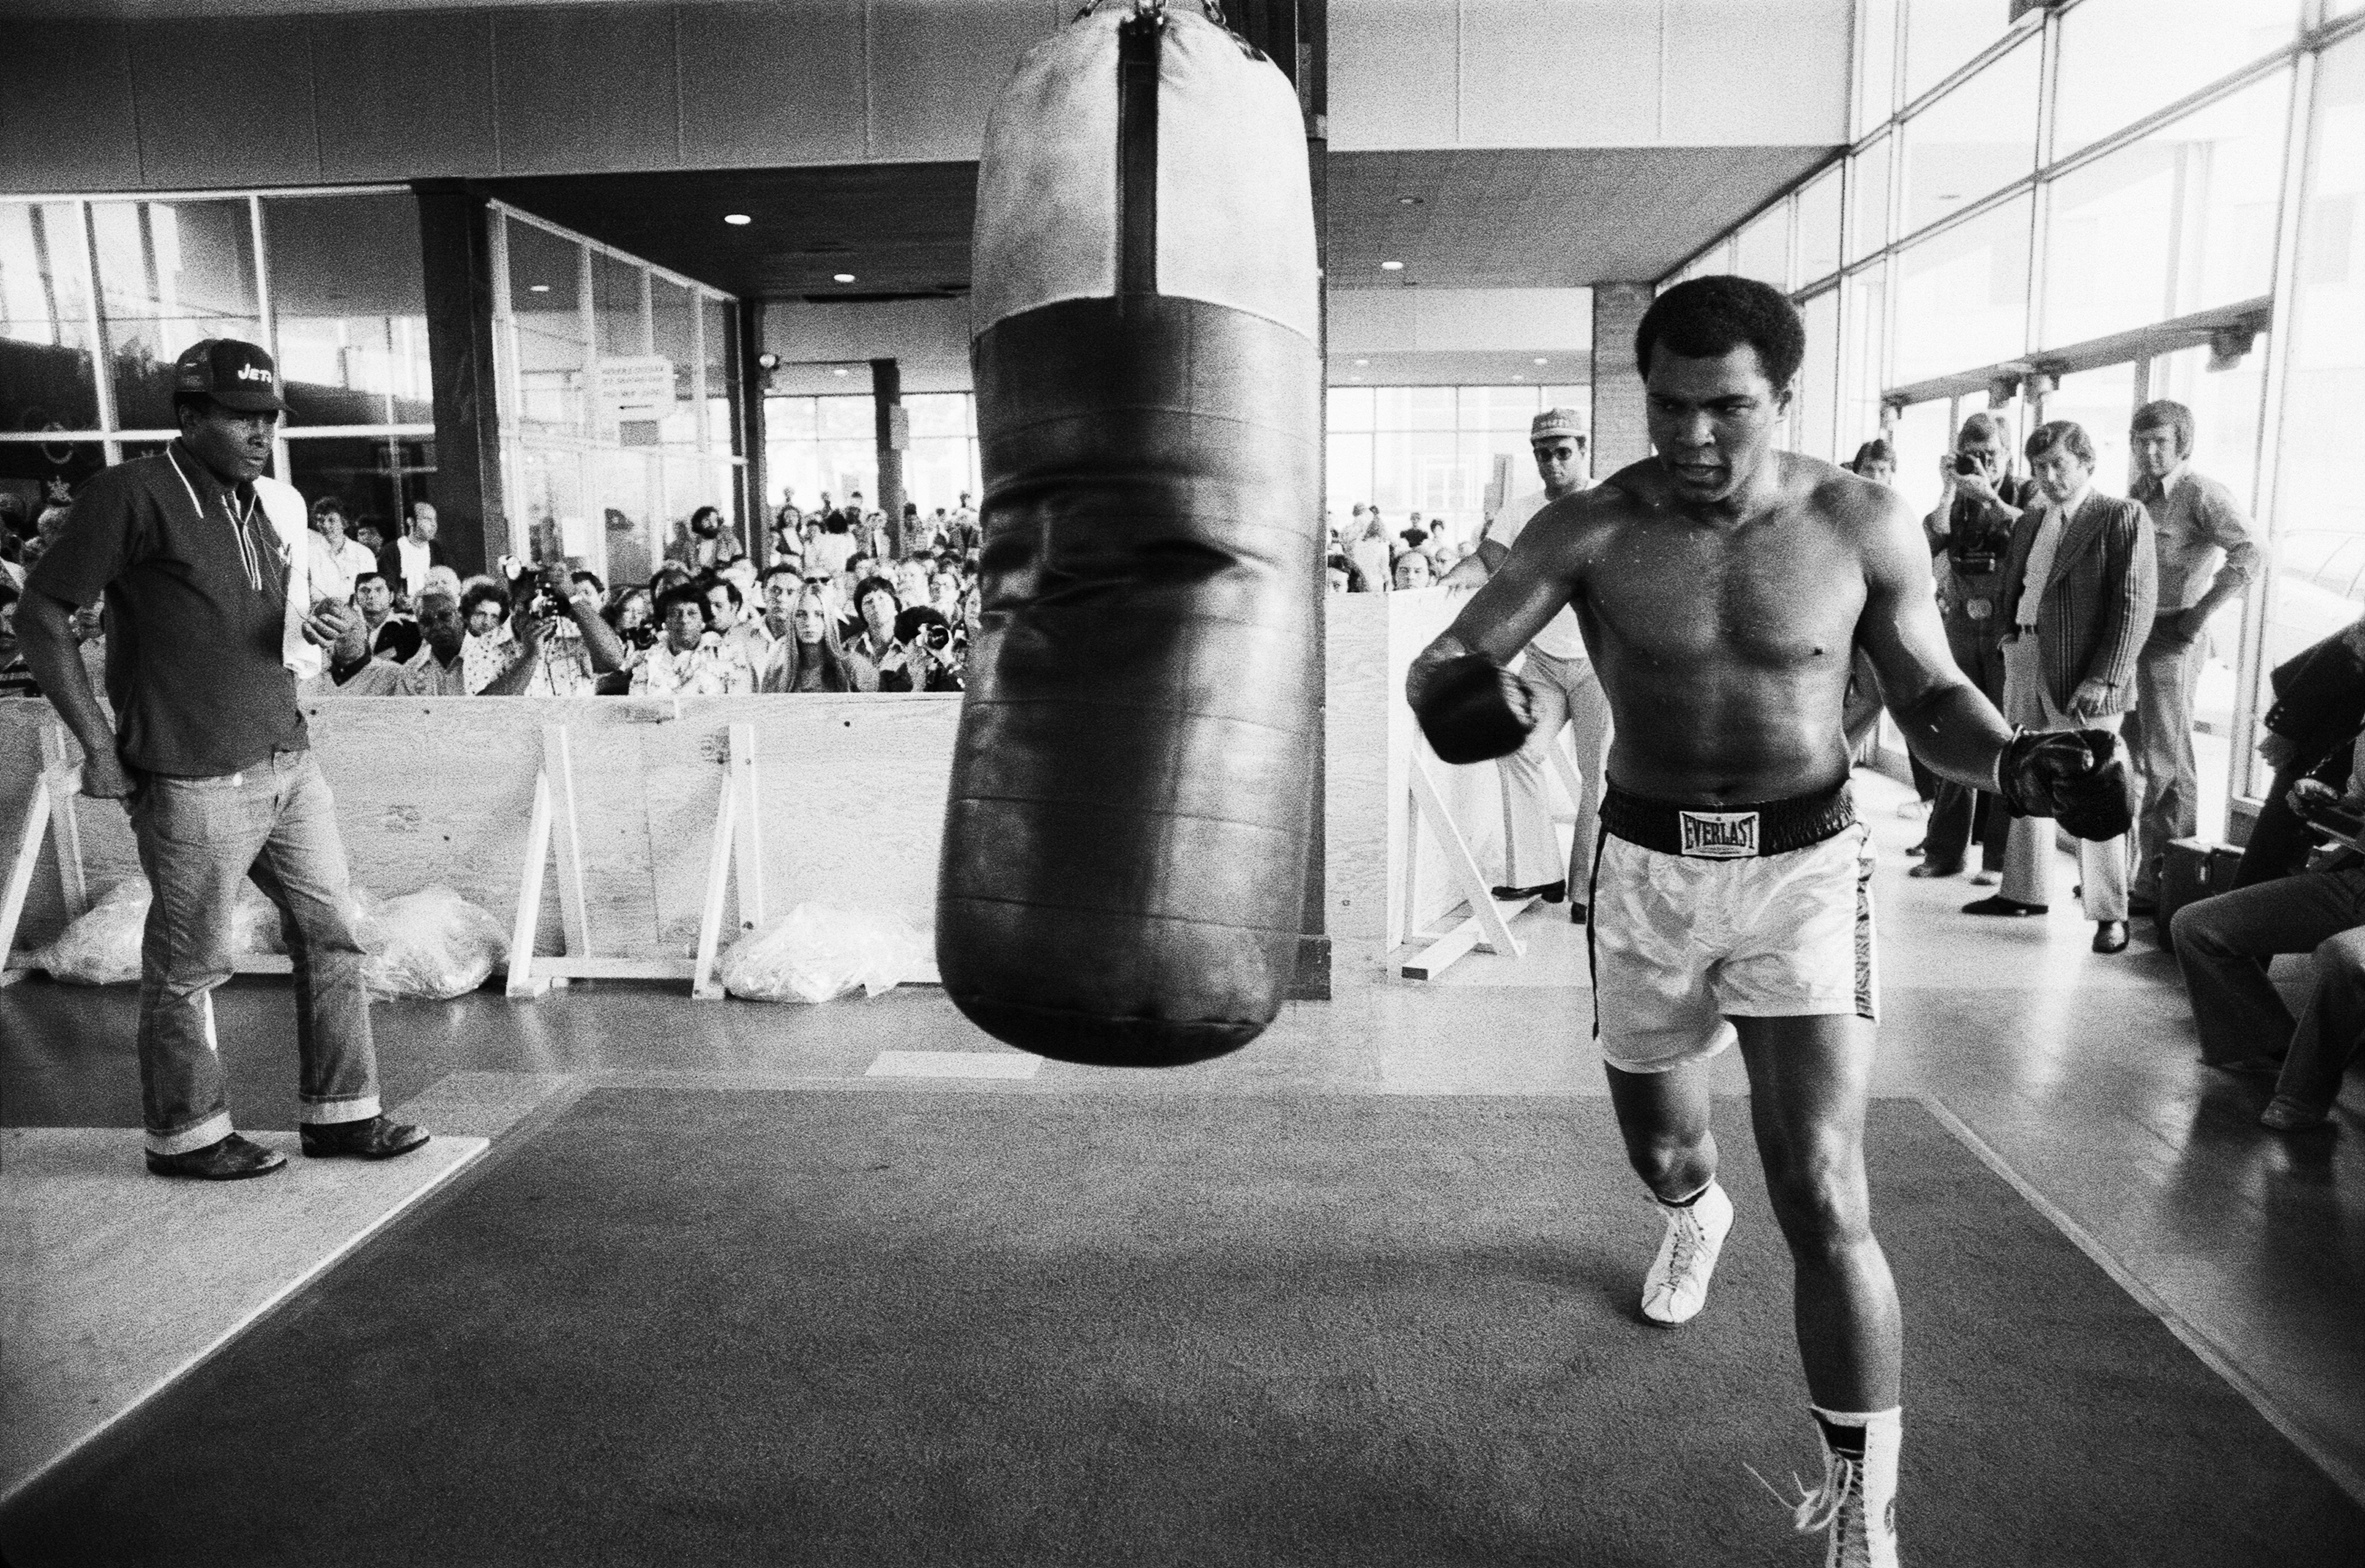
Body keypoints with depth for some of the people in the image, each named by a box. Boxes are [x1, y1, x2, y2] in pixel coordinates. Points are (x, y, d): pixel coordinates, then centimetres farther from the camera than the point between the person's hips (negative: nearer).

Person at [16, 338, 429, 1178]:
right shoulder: (132, 495, -8)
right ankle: (185, 1135, 21)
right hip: (194, 780, -7)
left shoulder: (259, 506, 14)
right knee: (188, 968, 5)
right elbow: (41, 616, -7)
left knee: (332, 936, 9)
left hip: (286, 762, 7)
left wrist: (320, 625, 2)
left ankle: (340, 1115, 20)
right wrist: (98, 744, -10)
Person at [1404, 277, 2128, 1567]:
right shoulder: (1588, 530, -12)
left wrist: (2020, 763, -23)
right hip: (1648, 870, 2)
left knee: (1822, 1198, -12)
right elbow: (1440, 663, -17)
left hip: (1806, 870, -1)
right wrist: (1458, 695, -43)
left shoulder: (1863, 527, -10)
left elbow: (1930, 701, 0)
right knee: (1659, 1147, 21)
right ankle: (1696, 1213, 62)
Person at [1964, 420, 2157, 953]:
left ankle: (2109, 913, 5)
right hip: (2025, 665, 7)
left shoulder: (2123, 517, -6)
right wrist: (2007, 634, 5)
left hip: (2085, 676, -7)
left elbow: (2135, 605, -12)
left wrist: (2104, 679, -18)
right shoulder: (2029, 522, 15)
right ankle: (2024, 890, 26)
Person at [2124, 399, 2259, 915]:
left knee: (2166, 761, -4)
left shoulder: (2202, 493, -8)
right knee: (2135, 755, 11)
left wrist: (2199, 614, -17)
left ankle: (2167, 882, 2)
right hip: (2131, 632, 8)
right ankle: (2146, 868, 21)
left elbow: (2248, 553, -19)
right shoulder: (2138, 495, 14)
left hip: (2171, 636, -8)